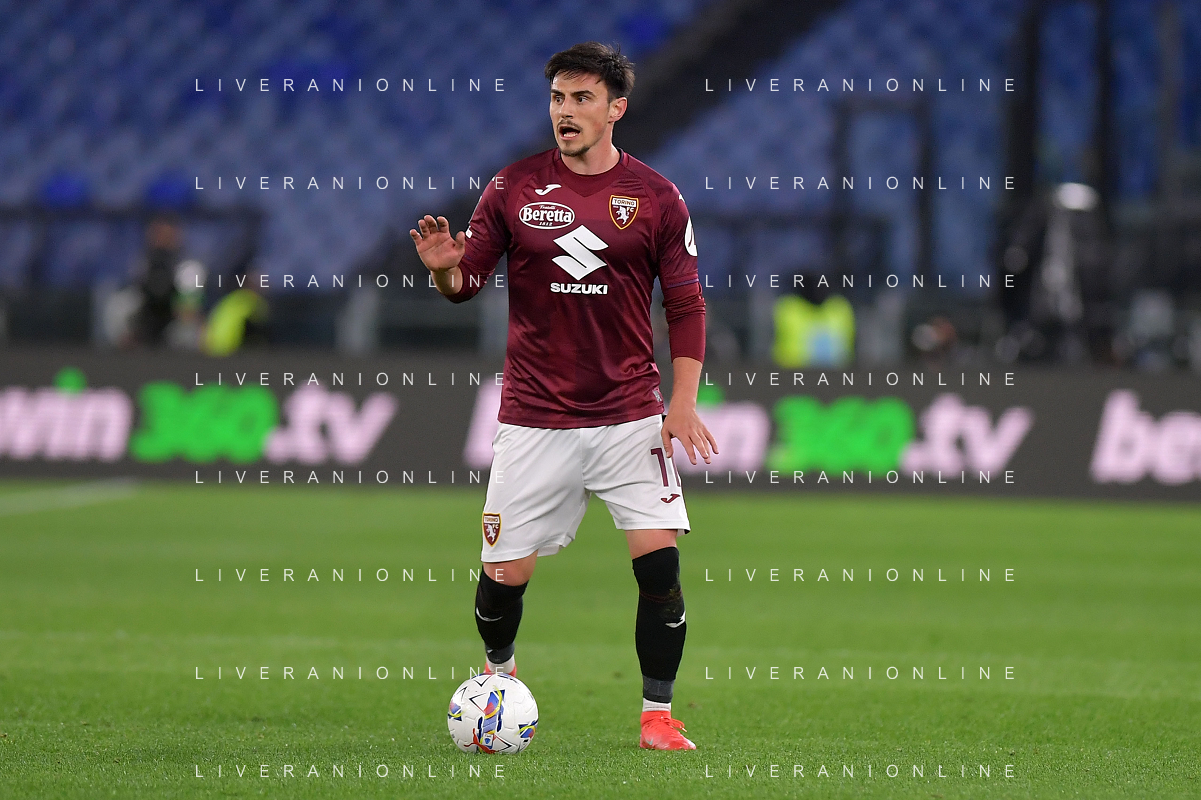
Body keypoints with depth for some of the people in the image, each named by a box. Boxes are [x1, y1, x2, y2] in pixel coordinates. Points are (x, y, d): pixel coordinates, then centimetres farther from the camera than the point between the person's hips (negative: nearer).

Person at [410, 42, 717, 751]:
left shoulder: (656, 198, 2)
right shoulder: (514, 188, 2)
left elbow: (686, 306, 5)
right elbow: (467, 282, 6)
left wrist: (683, 401, -5)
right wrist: (445, 268, -18)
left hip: (630, 418, 0)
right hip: (534, 420, 0)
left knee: (660, 560, -12)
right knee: (505, 573, 0)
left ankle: (658, 714, 1)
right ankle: (499, 672, 32)